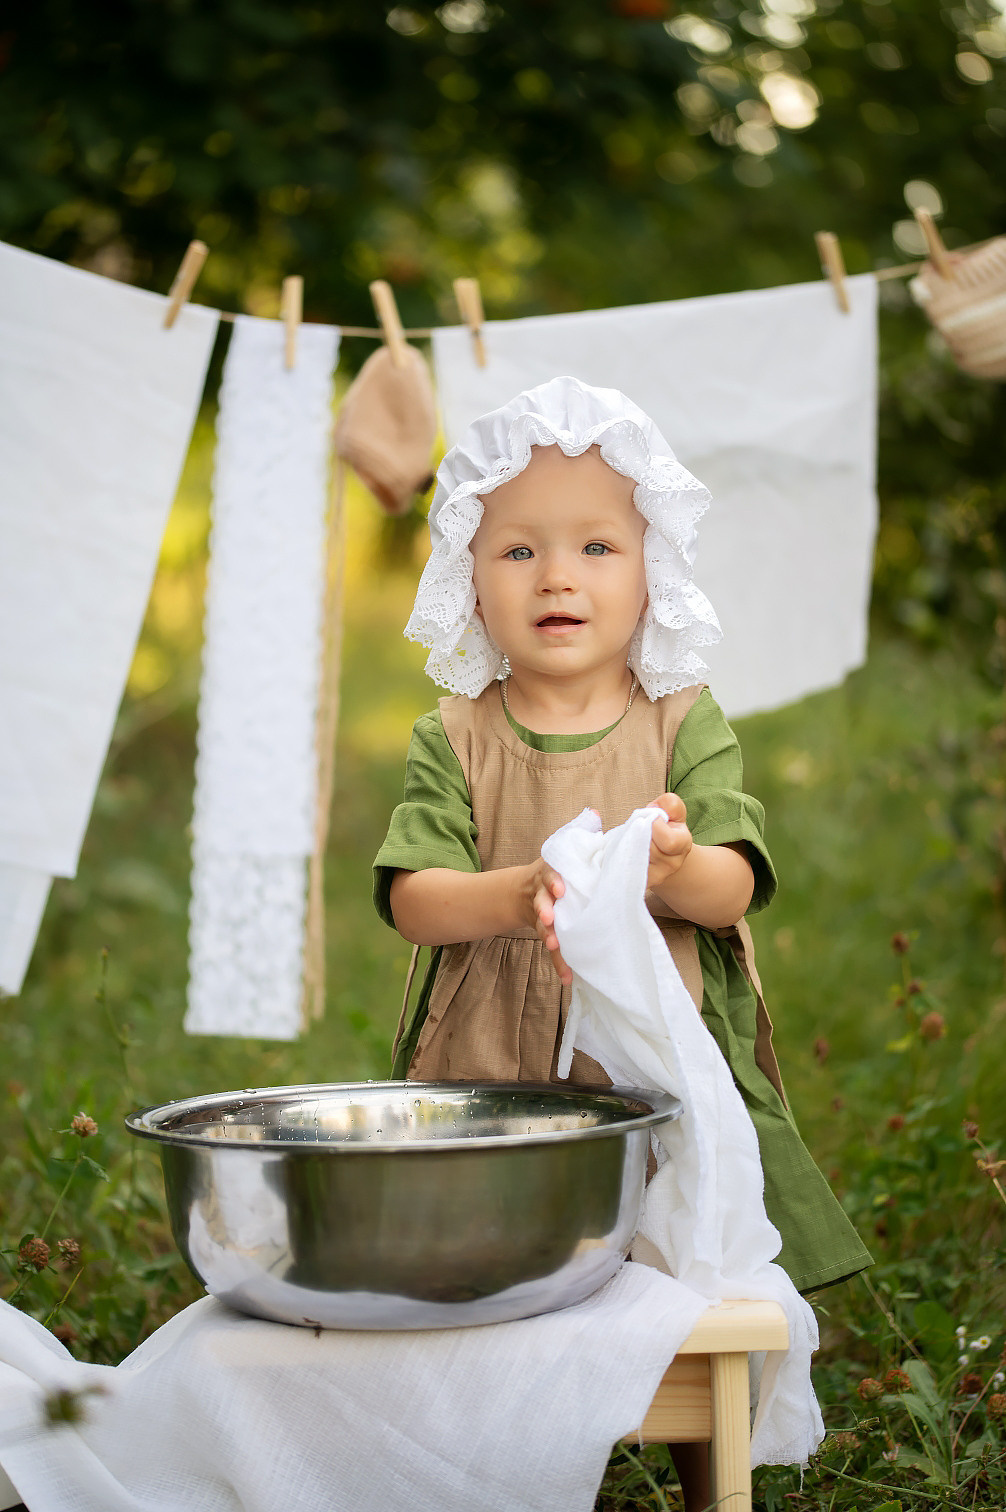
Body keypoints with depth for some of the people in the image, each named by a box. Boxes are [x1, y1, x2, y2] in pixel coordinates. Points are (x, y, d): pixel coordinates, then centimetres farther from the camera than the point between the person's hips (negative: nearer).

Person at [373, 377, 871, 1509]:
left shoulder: (686, 723, 3)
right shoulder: (455, 740, 3)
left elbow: (736, 885, -6)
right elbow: (410, 896, -6)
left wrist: (672, 871, -29)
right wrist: (511, 898, -26)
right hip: (493, 1079, 0)